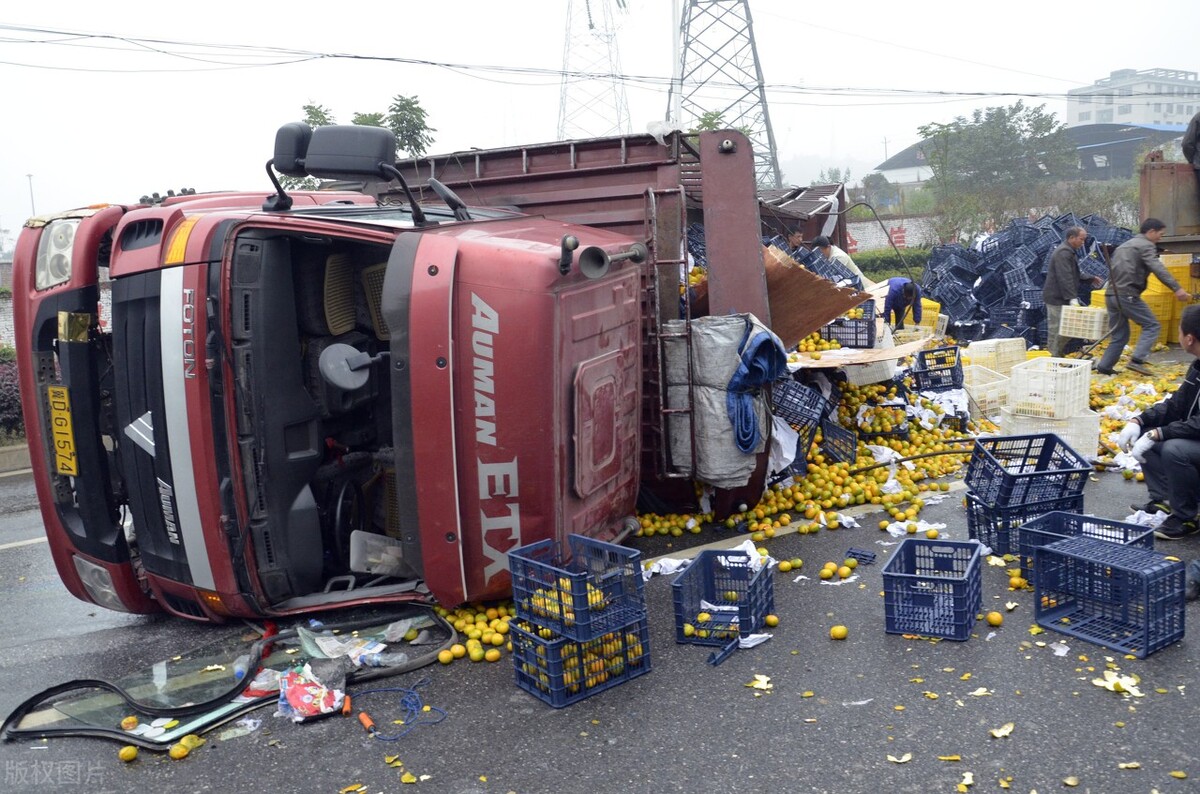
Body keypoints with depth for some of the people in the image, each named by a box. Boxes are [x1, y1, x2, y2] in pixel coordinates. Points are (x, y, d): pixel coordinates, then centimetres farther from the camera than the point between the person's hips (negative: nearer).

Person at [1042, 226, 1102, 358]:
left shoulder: (1069, 252, 19)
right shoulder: (1063, 253, -16)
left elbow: (1073, 275, 30)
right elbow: (1065, 278, -24)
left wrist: (1091, 279, 24)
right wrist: (1072, 297, -27)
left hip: (1062, 298, 11)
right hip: (1057, 298, -11)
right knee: (1056, 330, -6)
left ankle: (1058, 356, 19)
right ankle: (1055, 358, -2)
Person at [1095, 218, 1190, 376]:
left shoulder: (1124, 245, 24)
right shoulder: (1146, 245, -4)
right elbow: (1157, 268, -19)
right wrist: (1177, 288, -27)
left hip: (1111, 295, 8)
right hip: (1127, 295, -8)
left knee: (1119, 334, 15)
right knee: (1152, 326, -1)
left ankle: (1104, 366, 10)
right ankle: (1137, 360, -15)